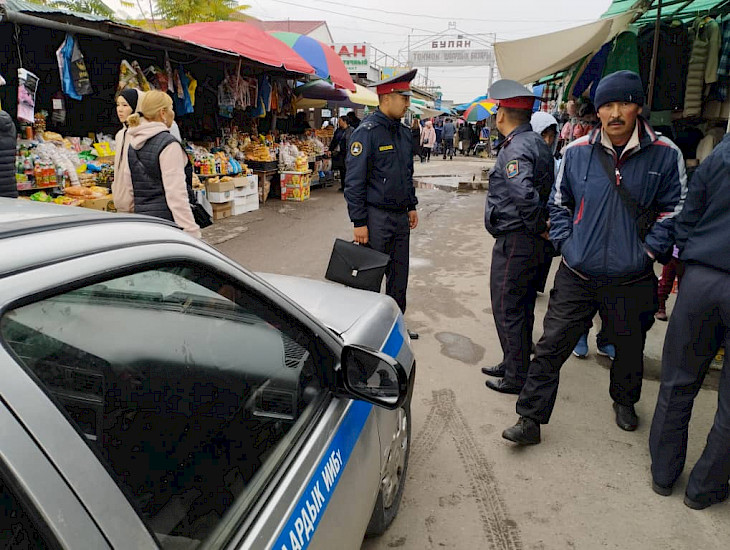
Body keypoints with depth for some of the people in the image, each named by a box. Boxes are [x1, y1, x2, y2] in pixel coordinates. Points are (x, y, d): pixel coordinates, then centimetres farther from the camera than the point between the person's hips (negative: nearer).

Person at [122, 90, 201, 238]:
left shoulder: (132, 144, 11)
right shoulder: (169, 144, -14)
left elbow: (127, 184, 17)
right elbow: (176, 192, -20)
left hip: (141, 216, 8)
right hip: (166, 218, -8)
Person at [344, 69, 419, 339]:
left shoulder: (404, 132, 11)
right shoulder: (367, 132, -13)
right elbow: (354, 181, -16)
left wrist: (412, 206, 18)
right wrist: (359, 222, -18)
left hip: (401, 216, 8)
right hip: (377, 217, -8)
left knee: (399, 275, 15)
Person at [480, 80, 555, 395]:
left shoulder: (516, 148, -18)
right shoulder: (537, 143, 14)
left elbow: (524, 194, -34)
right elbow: (550, 189, 19)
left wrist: (540, 226, -20)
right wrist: (543, 226, 13)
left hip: (514, 241, -10)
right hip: (532, 241, 10)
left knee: (507, 309, 1)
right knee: (521, 307, 19)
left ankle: (517, 377, 12)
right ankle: (515, 364, 34)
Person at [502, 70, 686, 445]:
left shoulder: (665, 154, -6)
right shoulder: (577, 152, -2)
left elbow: (673, 211, 2)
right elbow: (559, 203, 10)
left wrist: (646, 252, -6)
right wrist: (565, 243, 0)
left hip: (631, 279, 0)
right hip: (577, 275, 0)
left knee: (630, 347, 20)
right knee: (551, 347, -1)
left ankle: (624, 400, 50)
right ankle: (531, 420, 11)